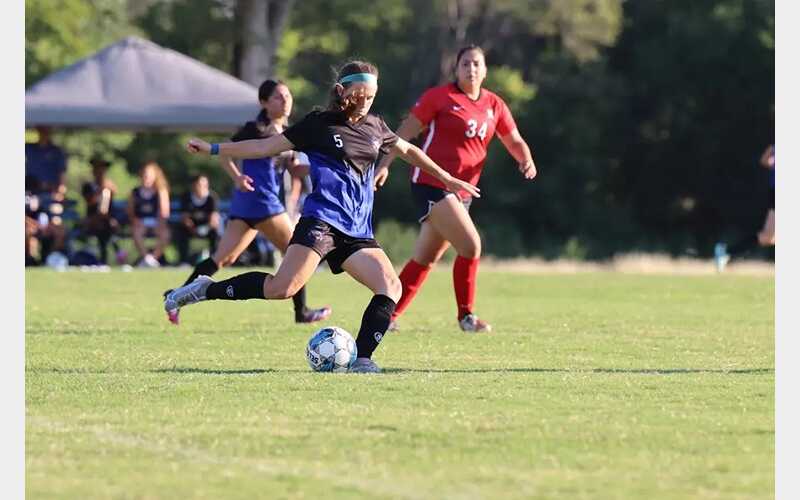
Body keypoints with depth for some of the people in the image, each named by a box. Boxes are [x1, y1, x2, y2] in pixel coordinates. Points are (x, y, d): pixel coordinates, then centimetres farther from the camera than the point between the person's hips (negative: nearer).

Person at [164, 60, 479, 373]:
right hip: (322, 220, -6)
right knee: (282, 288, -24)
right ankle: (207, 290, -10)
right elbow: (266, 147, 3)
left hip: (357, 231, 6)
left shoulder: (374, 127, 16)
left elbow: (408, 151, 33)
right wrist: (213, 149, -2)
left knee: (391, 288, -14)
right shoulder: (319, 124, 1)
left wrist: (447, 179, 36)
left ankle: (361, 360, -13)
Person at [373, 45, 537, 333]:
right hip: (432, 185, -7)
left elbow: (514, 141, 16)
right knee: (471, 246, -18)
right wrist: (385, 164, -11)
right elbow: (406, 131, -4)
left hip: (462, 192, 7)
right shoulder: (440, 97, -5)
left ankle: (388, 315, 22)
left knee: (425, 259, 12)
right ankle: (466, 315, -5)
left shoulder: (494, 105, 11)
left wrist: (526, 160, -5)